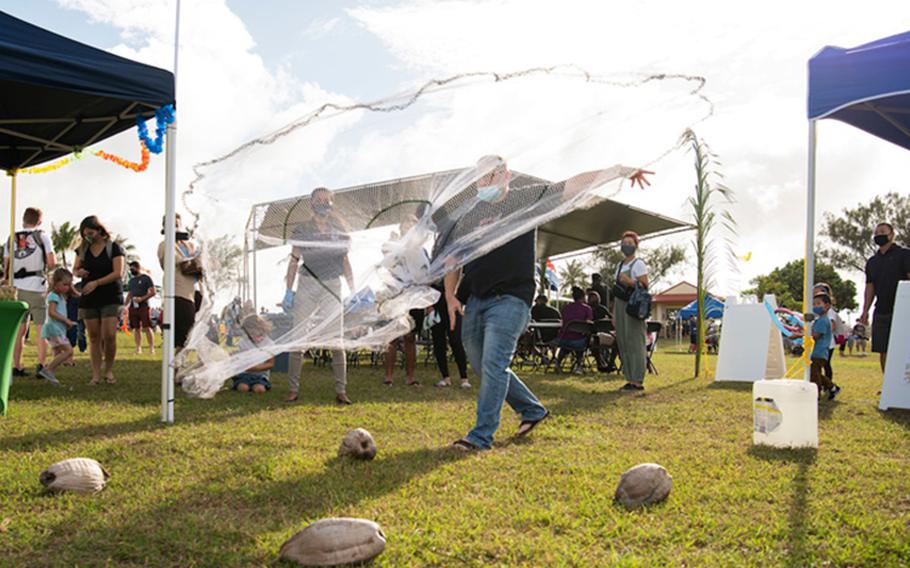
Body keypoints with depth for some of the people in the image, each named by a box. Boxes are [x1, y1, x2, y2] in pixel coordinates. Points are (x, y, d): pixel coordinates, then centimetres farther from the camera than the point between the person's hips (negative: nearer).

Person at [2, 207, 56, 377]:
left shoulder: (12, 239, 9)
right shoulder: (42, 237, -2)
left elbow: (6, 268, 7)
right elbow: (52, 263, -9)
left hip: (17, 288, 4)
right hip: (37, 287, -4)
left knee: (20, 329, 10)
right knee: (41, 328, 2)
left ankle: (17, 366, 11)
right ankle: (41, 365, -3)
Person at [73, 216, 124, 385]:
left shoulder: (114, 247, -3)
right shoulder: (83, 249, 11)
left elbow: (118, 273, -11)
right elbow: (74, 269, 16)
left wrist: (96, 283, -18)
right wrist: (79, 272, -8)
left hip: (111, 297, -4)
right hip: (88, 299, 4)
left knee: (109, 335, -11)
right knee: (94, 337, 3)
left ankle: (109, 370, 7)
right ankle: (96, 374, 8)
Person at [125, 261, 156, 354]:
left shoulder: (146, 278, 0)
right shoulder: (132, 280, 20)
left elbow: (153, 292, -4)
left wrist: (142, 298, -15)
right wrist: (126, 305, 13)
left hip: (143, 306, -6)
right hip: (133, 307, 6)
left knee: (147, 328, -10)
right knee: (136, 329, 5)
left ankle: (152, 348, -11)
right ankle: (138, 348, 9)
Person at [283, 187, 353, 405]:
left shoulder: (339, 229, 9)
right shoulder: (302, 229, 3)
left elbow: (345, 261, 13)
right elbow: (294, 260, 3)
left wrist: (353, 290, 9)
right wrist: (289, 291, -4)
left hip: (332, 287, 1)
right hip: (307, 285, -1)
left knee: (336, 340, -1)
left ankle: (341, 391, 2)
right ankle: (293, 389, 5)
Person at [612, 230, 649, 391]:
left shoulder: (638, 264, -3)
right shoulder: (620, 266, 19)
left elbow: (645, 286, -10)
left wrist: (630, 282, -25)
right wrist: (614, 313, 16)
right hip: (620, 306, 8)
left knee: (634, 343, -9)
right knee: (623, 343, 6)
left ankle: (638, 381, -7)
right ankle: (630, 379, 10)